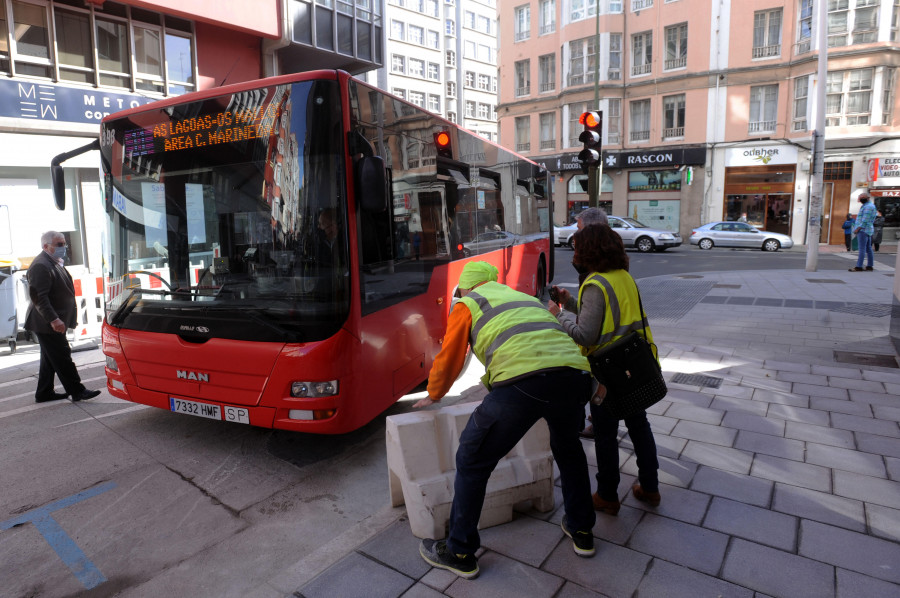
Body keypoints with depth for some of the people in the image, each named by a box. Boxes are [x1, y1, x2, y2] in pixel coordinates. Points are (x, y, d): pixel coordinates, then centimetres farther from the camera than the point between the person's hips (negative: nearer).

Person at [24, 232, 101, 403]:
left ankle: (44, 393, 26)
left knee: (50, 358, 16)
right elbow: (38, 296, -25)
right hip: (47, 324, -11)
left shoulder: (54, 262, 15)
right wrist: (53, 319, -29)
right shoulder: (40, 266, -19)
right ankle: (77, 391, 0)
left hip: (52, 323, 11)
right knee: (62, 357, -5)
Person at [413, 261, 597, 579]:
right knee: (568, 448, 35)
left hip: (522, 383, -6)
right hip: (576, 375, 6)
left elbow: (448, 361, 22)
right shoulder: (527, 298, 36)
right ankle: (581, 531, 46)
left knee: (472, 463, 15)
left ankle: (460, 553, 27)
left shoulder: (467, 305, 19)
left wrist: (433, 396, 42)